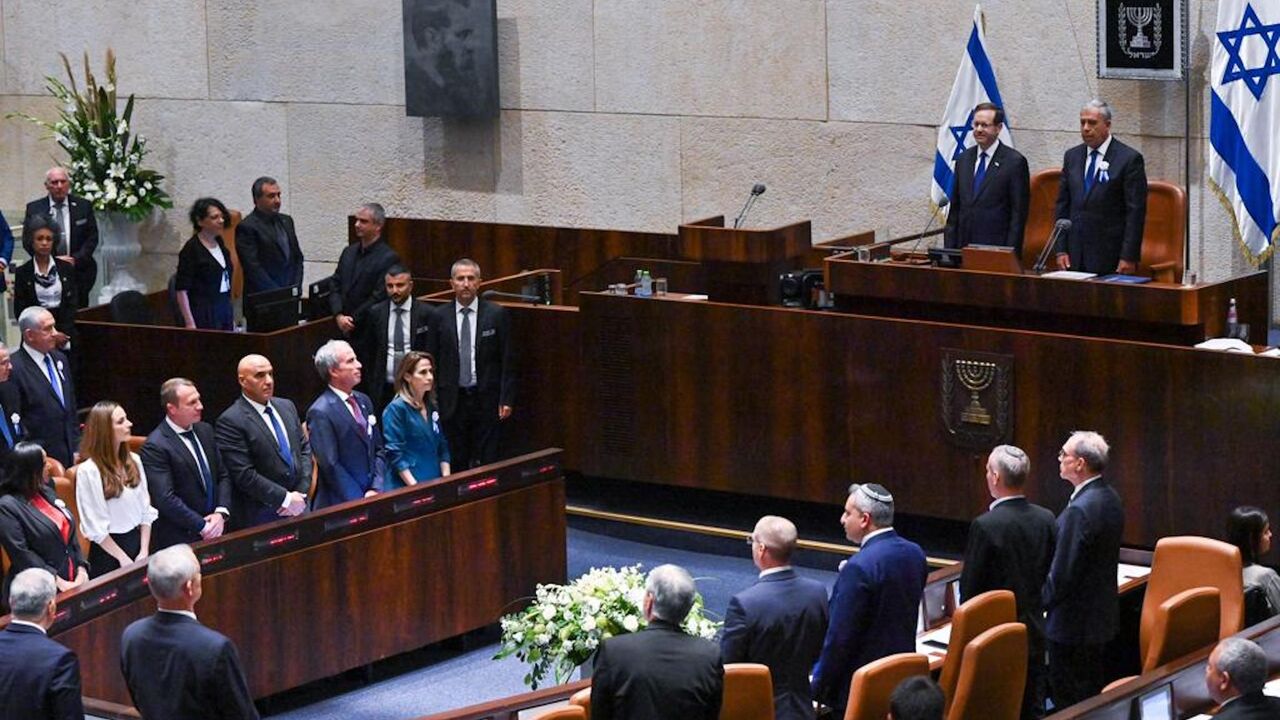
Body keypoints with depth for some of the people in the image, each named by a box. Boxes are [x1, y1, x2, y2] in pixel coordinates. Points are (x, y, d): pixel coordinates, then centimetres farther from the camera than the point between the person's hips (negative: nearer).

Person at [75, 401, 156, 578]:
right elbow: (95, 527, -12)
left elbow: (146, 509, 6)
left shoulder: (134, 461, 3)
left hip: (137, 541, 5)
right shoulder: (88, 471, -14)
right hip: (108, 547, -5)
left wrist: (144, 551, -3)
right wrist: (123, 558, -11)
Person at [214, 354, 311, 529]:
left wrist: (301, 493, -2)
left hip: (298, 509, 6)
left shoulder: (286, 407, 10)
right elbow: (244, 475, -16)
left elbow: (304, 449, 13)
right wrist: (285, 499, -15)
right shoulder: (230, 421, -12)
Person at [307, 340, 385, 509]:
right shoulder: (320, 413, -13)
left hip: (372, 496, 6)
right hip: (340, 506, -6)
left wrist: (376, 489, -1)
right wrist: (360, 502, -15)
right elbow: (330, 465, -16)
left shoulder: (363, 401, 10)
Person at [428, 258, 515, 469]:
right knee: (455, 462, 2)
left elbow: (507, 360, 1)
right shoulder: (440, 316, 4)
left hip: (486, 398, -1)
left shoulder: (496, 313, 1)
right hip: (452, 400, 1)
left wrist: (506, 399, -4)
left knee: (486, 461, -3)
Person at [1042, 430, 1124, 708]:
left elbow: (1063, 572, -23)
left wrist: (1042, 602, -5)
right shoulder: (1110, 498, 4)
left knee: (1068, 698, 0)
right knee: (1093, 693, 18)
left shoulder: (1079, 510, -25)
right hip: (1101, 614, 9)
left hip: (1074, 622, -9)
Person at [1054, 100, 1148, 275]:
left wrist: (1128, 258, -12)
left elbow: (1136, 212, -6)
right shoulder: (1072, 156, 13)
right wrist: (1061, 250, 4)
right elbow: (1062, 206, 13)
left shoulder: (1129, 159, -3)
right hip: (1075, 257, 4)